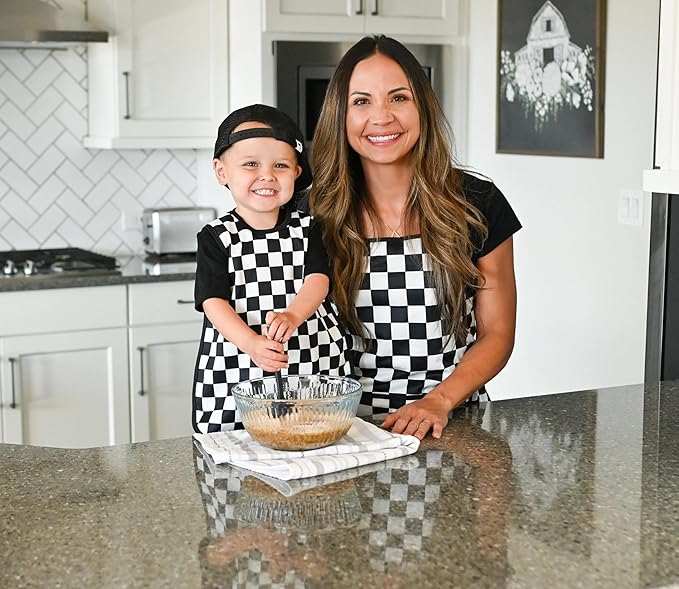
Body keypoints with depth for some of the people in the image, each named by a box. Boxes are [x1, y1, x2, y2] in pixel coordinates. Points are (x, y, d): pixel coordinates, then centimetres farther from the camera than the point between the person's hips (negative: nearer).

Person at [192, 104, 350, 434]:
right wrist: (251, 343, -26)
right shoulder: (216, 237, 1)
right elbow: (214, 301, -8)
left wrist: (292, 315, -28)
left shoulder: (307, 229, 8)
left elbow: (318, 279, -6)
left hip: (312, 368, 2)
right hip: (236, 376, -2)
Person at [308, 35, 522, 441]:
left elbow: (497, 334, 4)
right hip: (350, 428, 1)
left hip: (452, 425, 0)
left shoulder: (478, 204, -1)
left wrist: (438, 401, -12)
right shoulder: (318, 213, 1)